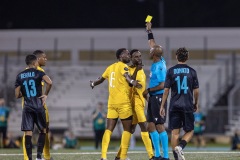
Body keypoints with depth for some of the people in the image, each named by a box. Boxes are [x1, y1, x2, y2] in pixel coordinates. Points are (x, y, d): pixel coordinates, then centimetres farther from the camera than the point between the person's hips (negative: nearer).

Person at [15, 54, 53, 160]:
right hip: (38, 106, -2)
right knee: (42, 130, 14)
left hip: (27, 107, 2)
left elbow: (17, 95, 5)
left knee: (28, 133, -1)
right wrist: (46, 94, -4)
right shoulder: (38, 73, -1)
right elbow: (49, 82, -20)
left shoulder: (19, 76, 8)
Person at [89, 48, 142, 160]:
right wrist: (132, 82, -47)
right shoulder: (123, 66, -6)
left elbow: (101, 79, 28)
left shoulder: (110, 67, 15)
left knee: (109, 129, 5)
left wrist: (93, 84, 48)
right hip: (123, 102, -7)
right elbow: (127, 76, -28)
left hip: (112, 103, 7)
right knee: (127, 129, 1)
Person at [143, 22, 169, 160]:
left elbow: (162, 85, -21)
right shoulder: (159, 61, 8)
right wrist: (149, 32, 28)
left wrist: (148, 90, -13)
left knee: (160, 127, -8)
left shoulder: (159, 67, -17)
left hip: (158, 98, -9)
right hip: (153, 98, 9)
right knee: (151, 126, 8)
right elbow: (153, 45, 24)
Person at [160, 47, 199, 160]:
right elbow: (196, 90, 4)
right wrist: (196, 103, 20)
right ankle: (180, 147, -17)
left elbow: (166, 90, -1)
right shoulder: (192, 71, 2)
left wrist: (162, 106, 6)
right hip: (188, 106, 0)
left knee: (175, 132, 4)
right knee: (189, 131, 9)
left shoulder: (171, 71, 1)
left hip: (174, 106, 0)